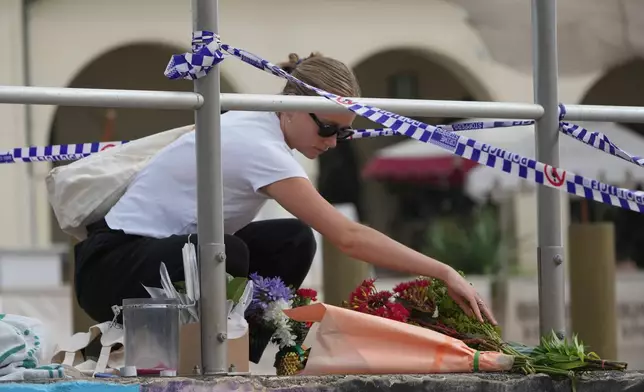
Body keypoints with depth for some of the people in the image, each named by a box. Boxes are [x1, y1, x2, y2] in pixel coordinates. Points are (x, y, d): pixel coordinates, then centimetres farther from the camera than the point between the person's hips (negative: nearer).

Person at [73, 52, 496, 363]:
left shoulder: (259, 126, 2)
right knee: (224, 256, -38)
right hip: (113, 264, -9)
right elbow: (349, 236, -29)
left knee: (292, 242, -1)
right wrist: (444, 273, -31)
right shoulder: (259, 147, -25)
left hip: (174, 248, 9)